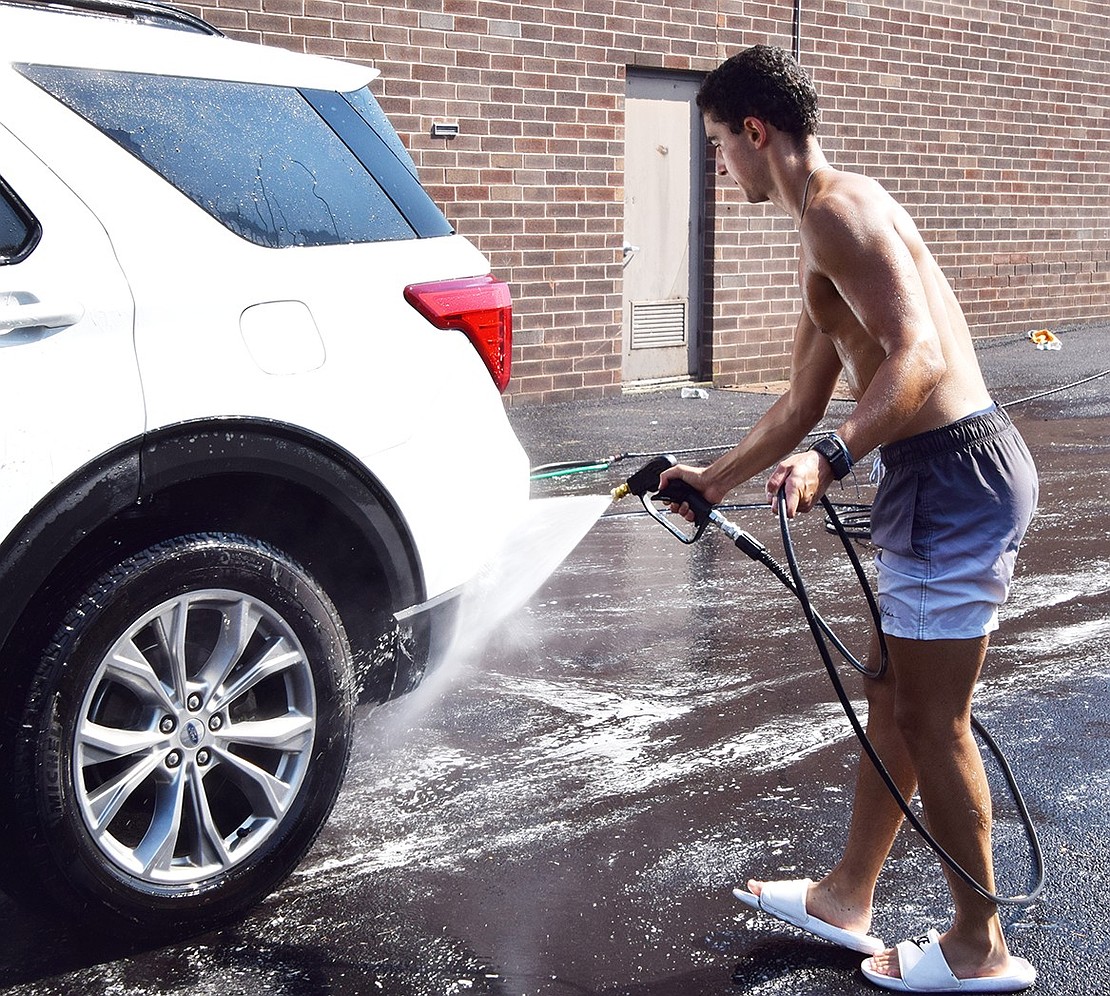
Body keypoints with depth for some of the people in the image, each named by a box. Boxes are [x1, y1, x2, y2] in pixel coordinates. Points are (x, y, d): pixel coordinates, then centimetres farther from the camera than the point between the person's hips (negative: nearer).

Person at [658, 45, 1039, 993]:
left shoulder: (840, 209, -14)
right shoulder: (821, 236, 19)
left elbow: (920, 355, -27)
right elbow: (803, 400, 25)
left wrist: (832, 457, -38)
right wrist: (716, 479, 29)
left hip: (956, 470, -10)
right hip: (940, 468, 10)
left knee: (931, 719, 0)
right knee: (893, 700, 18)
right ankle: (846, 898, 32)